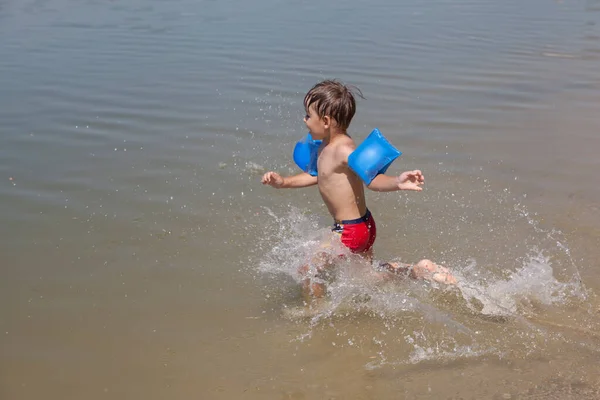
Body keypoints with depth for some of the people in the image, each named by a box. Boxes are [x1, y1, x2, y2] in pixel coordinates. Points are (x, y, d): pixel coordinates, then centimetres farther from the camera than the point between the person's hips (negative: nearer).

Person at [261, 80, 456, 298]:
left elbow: (372, 178, -32)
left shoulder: (343, 151, -26)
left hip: (350, 231, -10)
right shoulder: (327, 147, 4)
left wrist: (397, 182, -51)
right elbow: (316, 176, 20)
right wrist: (283, 182, 15)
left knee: (307, 270, 2)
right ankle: (418, 270, 26)